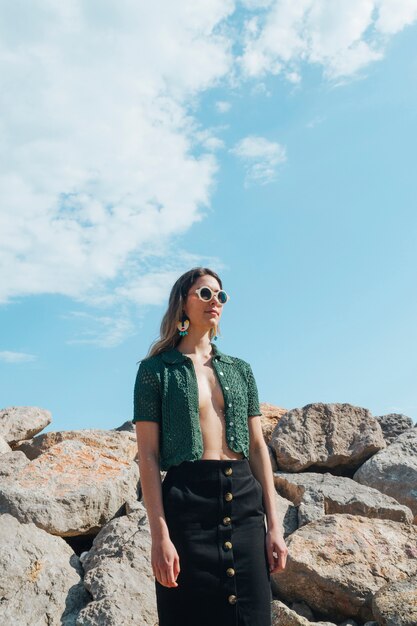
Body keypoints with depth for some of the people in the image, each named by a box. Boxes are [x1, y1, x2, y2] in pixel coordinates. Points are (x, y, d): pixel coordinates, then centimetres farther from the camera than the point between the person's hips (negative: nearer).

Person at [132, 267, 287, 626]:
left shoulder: (240, 369, 14)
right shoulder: (156, 369, 1)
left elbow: (258, 447, 11)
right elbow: (148, 455, -4)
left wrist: (274, 525, 5)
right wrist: (160, 535, -13)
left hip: (245, 501, 4)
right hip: (187, 500, -4)